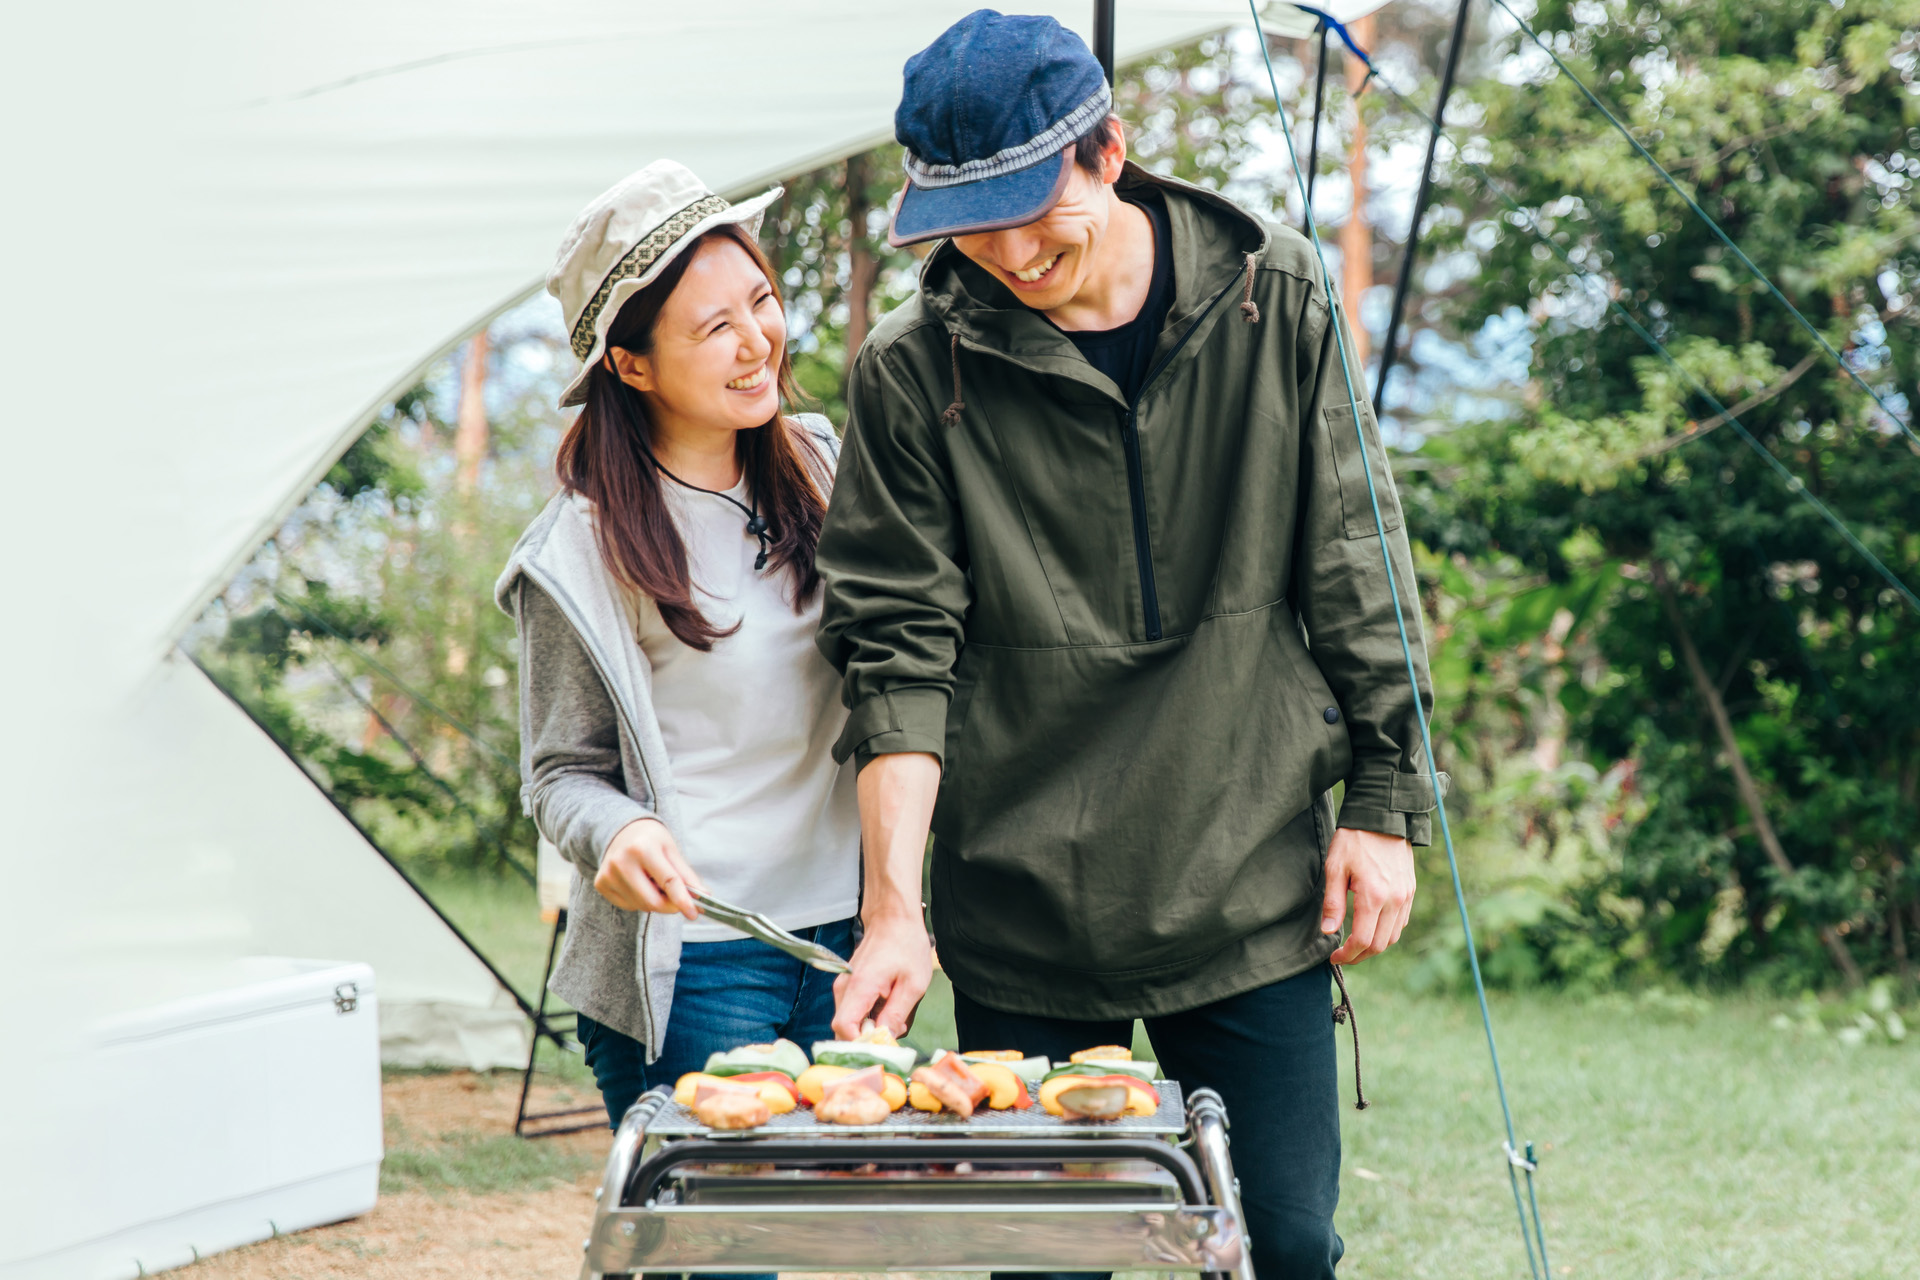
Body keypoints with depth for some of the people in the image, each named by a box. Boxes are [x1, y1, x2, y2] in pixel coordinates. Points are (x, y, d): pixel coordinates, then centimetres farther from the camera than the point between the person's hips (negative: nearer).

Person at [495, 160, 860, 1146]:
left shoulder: (817, 465, 6)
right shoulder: (584, 551, -10)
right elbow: (562, 771, -4)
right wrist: (618, 834, -23)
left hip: (842, 941, 5)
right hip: (686, 969, -5)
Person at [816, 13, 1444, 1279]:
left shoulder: (1274, 299, -1)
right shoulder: (913, 376, -5)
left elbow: (1357, 572, 6)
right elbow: (898, 650, -6)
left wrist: (1384, 804, 4)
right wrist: (894, 905, -14)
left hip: (1254, 898, 1)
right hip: (1020, 922, -1)